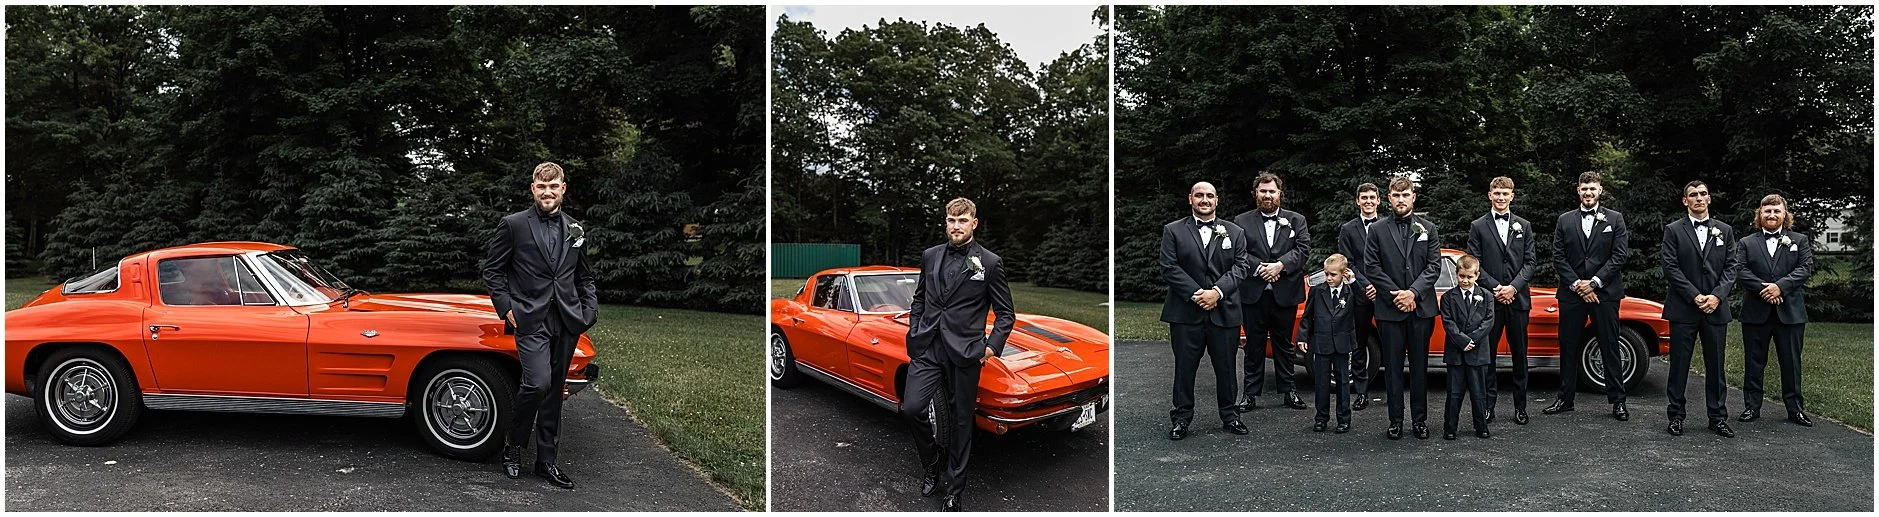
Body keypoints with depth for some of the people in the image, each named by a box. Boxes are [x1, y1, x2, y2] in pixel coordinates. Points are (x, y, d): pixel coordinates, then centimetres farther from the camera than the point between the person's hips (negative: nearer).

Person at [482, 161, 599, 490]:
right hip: (530, 320, -4)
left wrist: (590, 311, 5)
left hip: (566, 323, 5)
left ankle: (547, 460, 19)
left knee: (554, 392, 10)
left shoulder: (575, 230, 11)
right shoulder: (513, 225, -1)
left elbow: (584, 277, 18)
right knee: (537, 384, -19)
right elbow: (491, 270, 2)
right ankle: (513, 445, 5)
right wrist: (506, 308, -6)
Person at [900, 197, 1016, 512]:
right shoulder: (930, 256, 9)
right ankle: (934, 462, 18)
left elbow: (1005, 313, 2)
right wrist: (914, 333, 8)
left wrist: (993, 346, -10)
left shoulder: (990, 263, -2)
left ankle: (954, 491, 18)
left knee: (961, 421, 5)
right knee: (911, 408, -10)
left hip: (964, 352, -3)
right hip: (927, 347, 3)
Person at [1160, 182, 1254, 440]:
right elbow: (1169, 268, -4)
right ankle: (1182, 417, 12)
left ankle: (1229, 415, 20)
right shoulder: (1173, 231, 5)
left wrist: (1217, 291, -13)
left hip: (1224, 311, 2)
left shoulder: (1234, 232, 12)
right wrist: (1196, 294, -14)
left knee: (1226, 367, 7)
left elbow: (1239, 267, 3)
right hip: (1186, 312, -1)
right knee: (1185, 367, 3)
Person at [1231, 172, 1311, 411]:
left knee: (1284, 344, 9)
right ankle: (1251, 393, 9)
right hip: (1253, 293, -1)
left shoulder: (1296, 220, 9)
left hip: (1285, 293, 1)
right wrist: (1260, 268, -16)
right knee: (1254, 344, 4)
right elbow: (1238, 253, -3)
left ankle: (1288, 390, 17)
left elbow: (1303, 249, -3)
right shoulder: (1242, 221, 6)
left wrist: (1280, 265, -16)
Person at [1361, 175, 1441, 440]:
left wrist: (1413, 292, -12)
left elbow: (1434, 266, 1)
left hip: (1421, 307, 1)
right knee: (1392, 366, 3)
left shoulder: (1428, 229, 8)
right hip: (1389, 309, -1)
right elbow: (1371, 268, -2)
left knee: (1420, 365, 6)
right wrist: (1396, 295, -10)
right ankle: (1395, 420, 9)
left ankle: (1420, 419, 13)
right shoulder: (1377, 230, 4)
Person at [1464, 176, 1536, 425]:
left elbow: (1530, 262, 5)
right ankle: (1488, 405, 6)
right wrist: (1495, 288, -12)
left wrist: (1513, 287, -10)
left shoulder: (1524, 226, 11)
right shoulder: (1478, 226, 5)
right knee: (1487, 354, 0)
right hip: (1489, 300, -2)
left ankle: (1520, 406, 13)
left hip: (1518, 299, 2)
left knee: (1519, 355, 6)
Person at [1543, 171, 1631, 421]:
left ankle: (1617, 401, 9)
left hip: (1605, 293, -2)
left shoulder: (1615, 219, 4)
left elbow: (1619, 255, -3)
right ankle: (1565, 399, 13)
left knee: (1610, 348, 2)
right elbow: (1558, 257, 4)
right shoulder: (1565, 220, 9)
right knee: (1569, 348, 6)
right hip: (1572, 294, 2)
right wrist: (1577, 284, -8)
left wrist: (1594, 282, -10)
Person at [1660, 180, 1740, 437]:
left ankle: (1718, 417, 14)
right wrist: (1695, 296, -13)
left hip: (1716, 308, 3)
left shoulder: (1725, 230, 11)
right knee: (1679, 365, 2)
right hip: (1683, 308, -2)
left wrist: (1717, 295, -9)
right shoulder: (1674, 230, 2)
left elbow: (1732, 266, 5)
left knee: (1715, 365, 7)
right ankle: (1676, 416, 8)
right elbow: (1670, 267, -5)